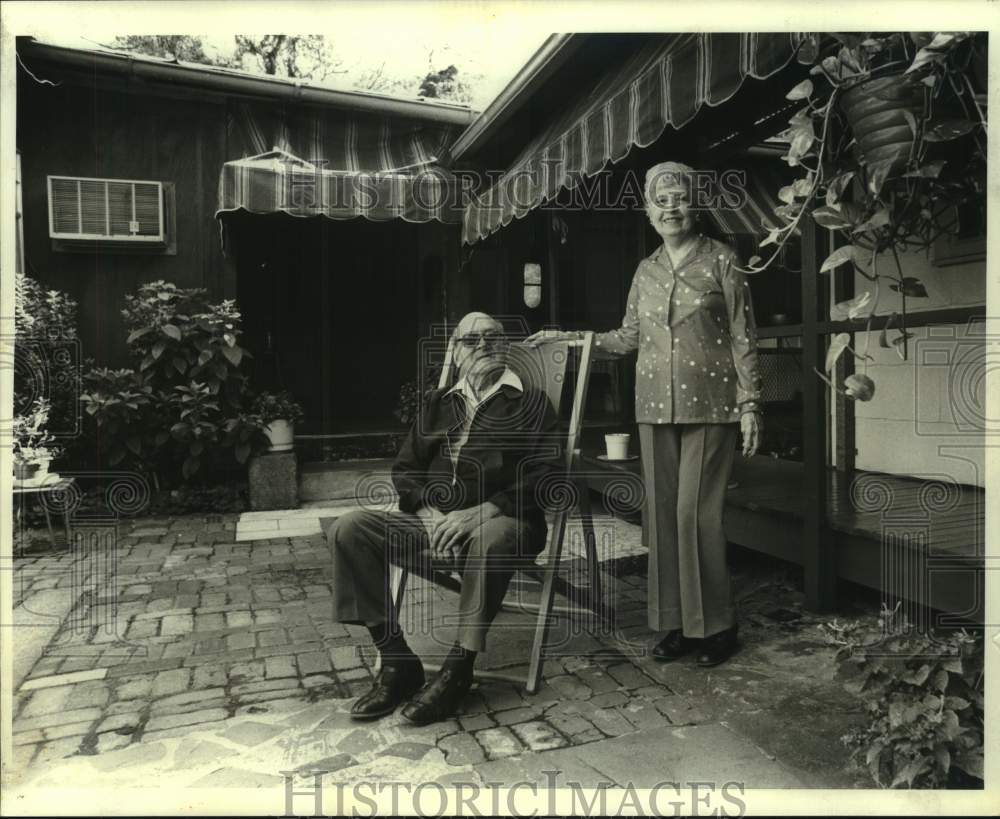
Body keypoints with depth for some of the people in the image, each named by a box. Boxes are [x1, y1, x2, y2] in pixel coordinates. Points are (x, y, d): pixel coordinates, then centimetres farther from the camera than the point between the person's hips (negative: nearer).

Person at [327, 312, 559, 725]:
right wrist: (429, 510, -5)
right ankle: (397, 661, -12)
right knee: (348, 529, -18)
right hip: (431, 522, 4)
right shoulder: (436, 404, 22)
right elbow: (404, 469, 16)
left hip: (499, 521, -4)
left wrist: (483, 511, -17)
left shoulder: (531, 402, 9)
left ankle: (458, 669, -23)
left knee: (492, 536, -40)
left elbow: (542, 474, -3)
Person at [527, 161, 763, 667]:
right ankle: (676, 624, 16)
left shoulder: (721, 261, 1)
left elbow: (743, 338, -2)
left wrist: (750, 404, -7)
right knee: (661, 511, 4)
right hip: (656, 406, 5)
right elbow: (629, 336, 18)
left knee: (696, 512, -9)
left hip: (708, 405, -4)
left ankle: (715, 626, 8)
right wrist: (571, 338, 10)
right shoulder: (646, 271, 13)